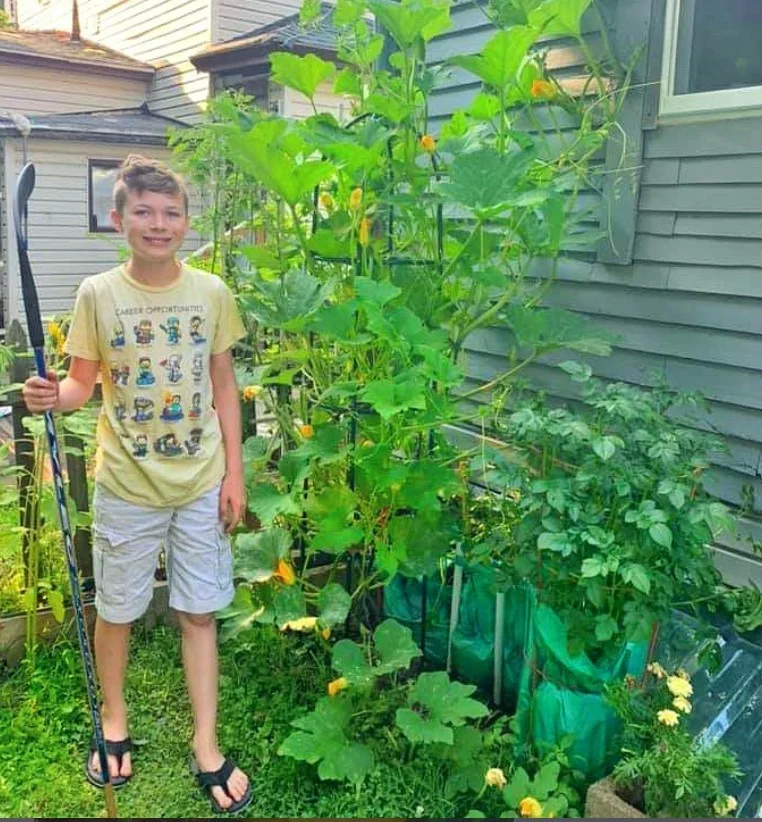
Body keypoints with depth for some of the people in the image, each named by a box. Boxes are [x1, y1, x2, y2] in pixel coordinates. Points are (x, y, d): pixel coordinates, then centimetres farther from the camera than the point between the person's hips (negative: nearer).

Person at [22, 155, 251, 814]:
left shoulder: (212, 293, -3)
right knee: (116, 608, 15)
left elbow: (224, 387, 2)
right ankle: (115, 722, 42)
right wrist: (53, 396, -24)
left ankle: (206, 747, 26)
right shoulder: (98, 295, -6)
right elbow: (83, 383, 0)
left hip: (202, 485, 1)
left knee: (199, 611, 9)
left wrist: (234, 474, 0)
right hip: (127, 486, 0)